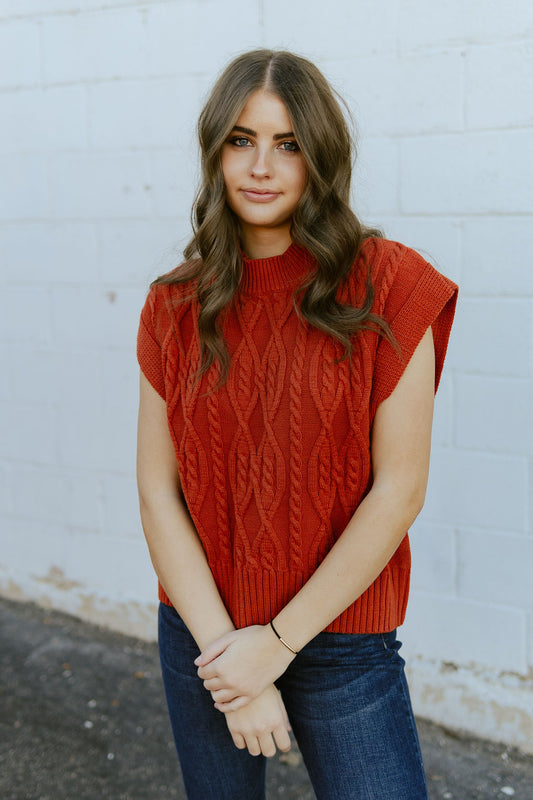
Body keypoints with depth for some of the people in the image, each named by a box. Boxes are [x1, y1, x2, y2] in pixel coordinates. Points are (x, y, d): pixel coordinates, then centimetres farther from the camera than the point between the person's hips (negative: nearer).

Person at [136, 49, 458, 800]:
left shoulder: (386, 285, -9)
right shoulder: (175, 306, -1)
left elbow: (399, 490, -11)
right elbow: (157, 491, -4)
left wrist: (278, 641, -10)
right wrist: (224, 652, -11)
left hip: (343, 643, -2)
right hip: (202, 636, 3)